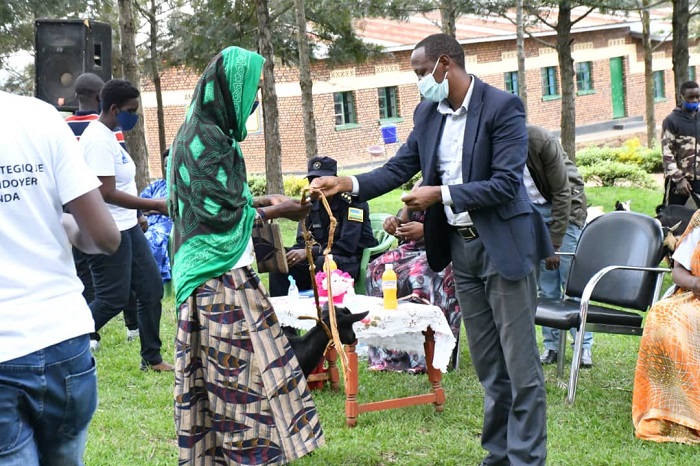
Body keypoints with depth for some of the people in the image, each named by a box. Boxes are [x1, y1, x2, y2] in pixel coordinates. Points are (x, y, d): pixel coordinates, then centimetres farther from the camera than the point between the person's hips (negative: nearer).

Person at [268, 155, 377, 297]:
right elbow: (302, 242, 6)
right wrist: (292, 253, -18)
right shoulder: (311, 204, 7)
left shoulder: (352, 201, -13)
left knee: (324, 262, -36)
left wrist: (309, 252, -28)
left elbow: (347, 245, -21)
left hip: (355, 259, -6)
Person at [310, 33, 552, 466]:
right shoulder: (428, 113, 7)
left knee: (521, 365, -2)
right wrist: (348, 183, -7)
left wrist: (441, 195, -20)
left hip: (503, 245, -6)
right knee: (489, 366, 14)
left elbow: (506, 184, -18)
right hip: (460, 247, 6)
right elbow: (398, 169, 8)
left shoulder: (502, 106, -13)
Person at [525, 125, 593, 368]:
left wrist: (554, 245, -20)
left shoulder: (542, 141, -28)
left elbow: (562, 194, -21)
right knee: (545, 284, 2)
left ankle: (584, 346, 1)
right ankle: (551, 345, 10)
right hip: (530, 209, 4)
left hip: (565, 206, -4)